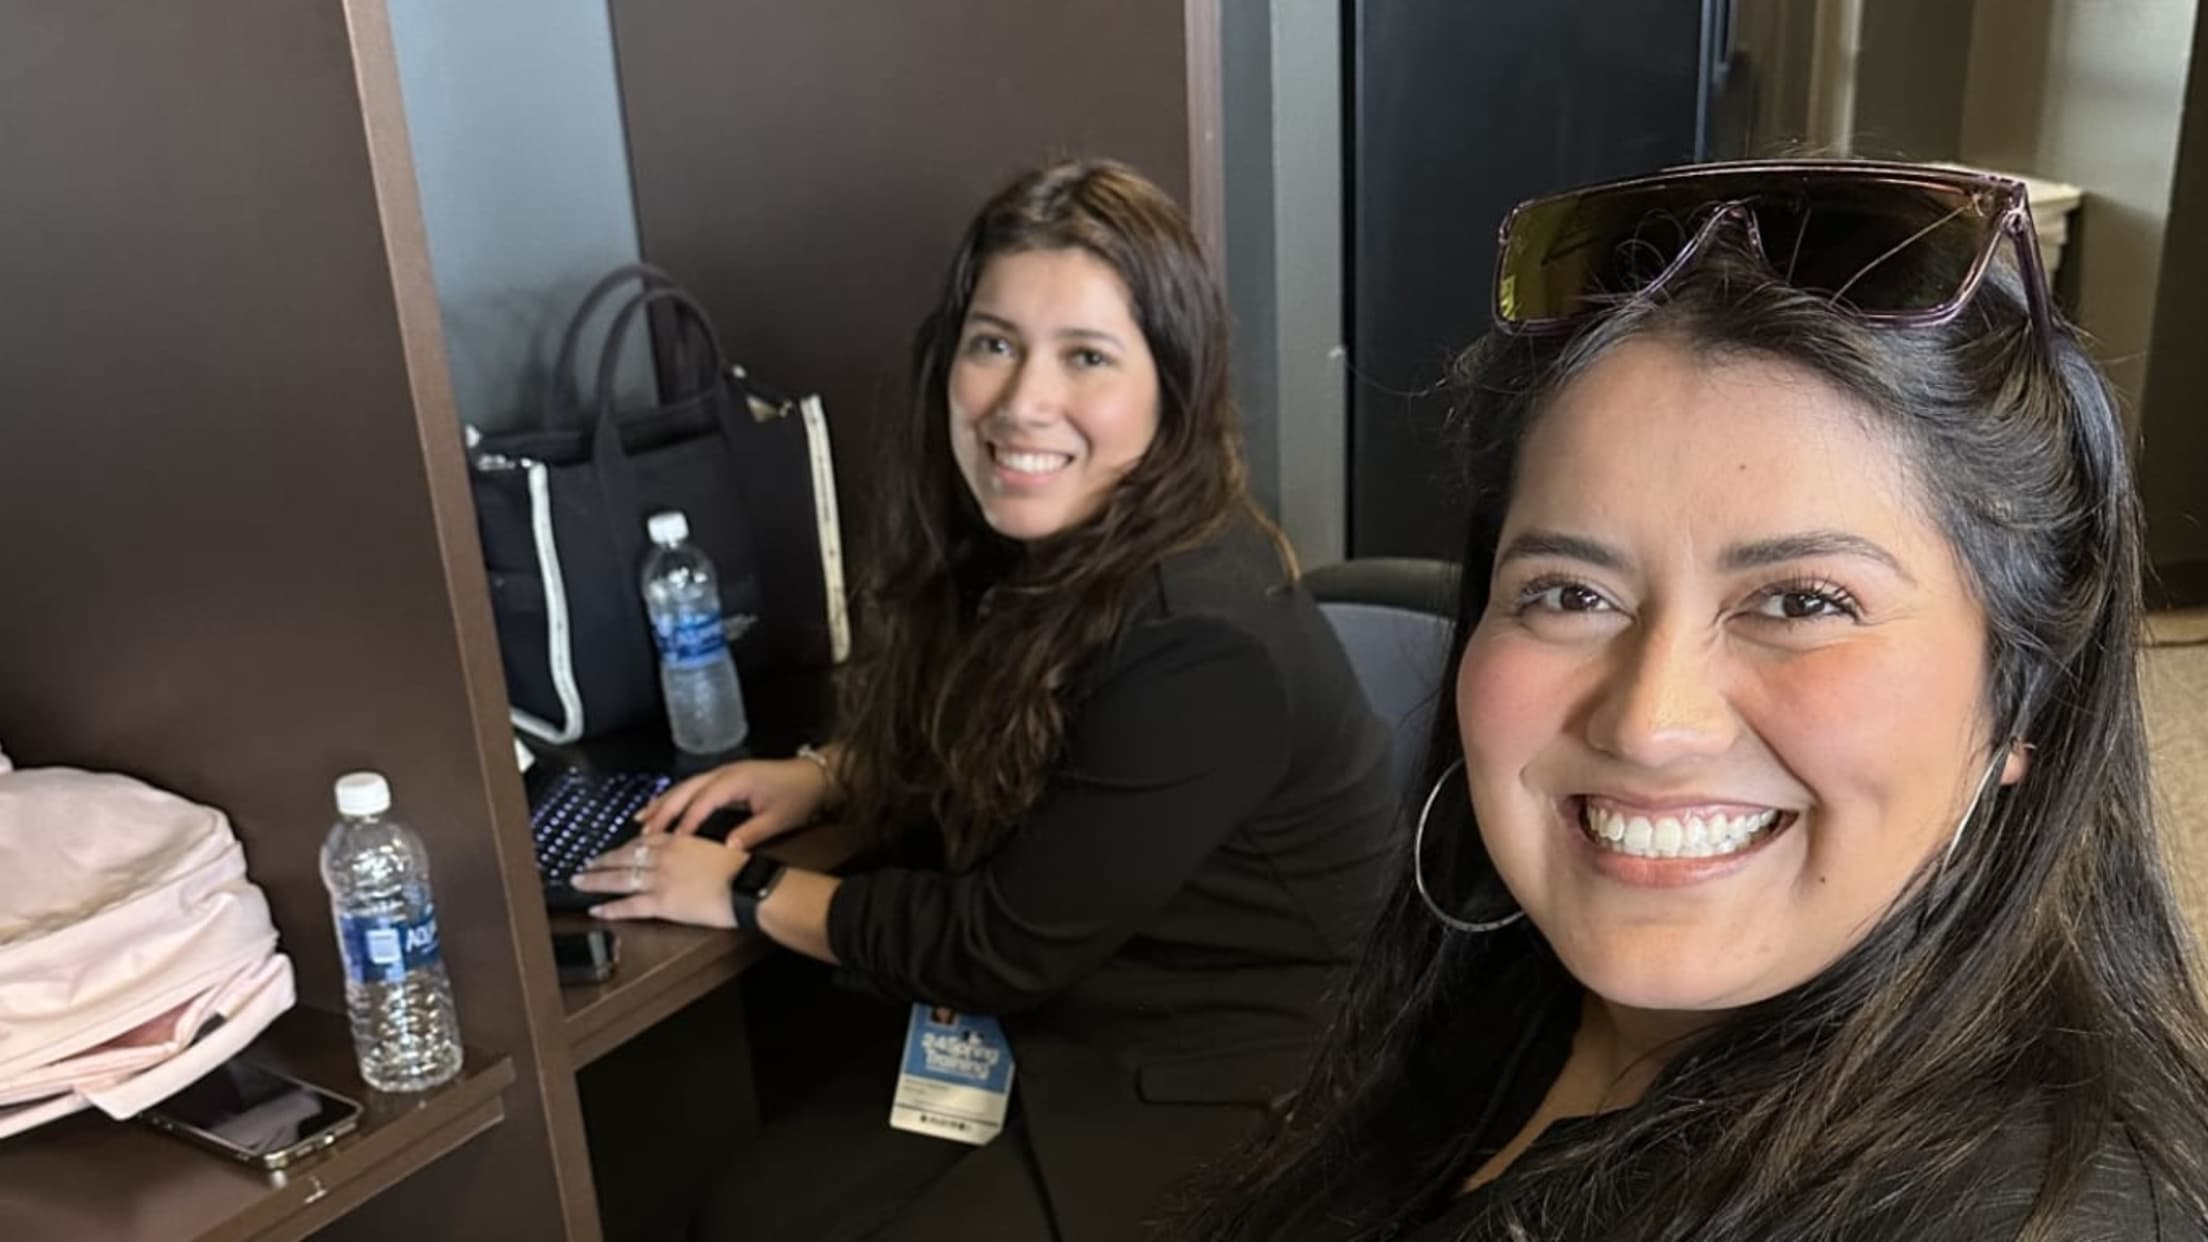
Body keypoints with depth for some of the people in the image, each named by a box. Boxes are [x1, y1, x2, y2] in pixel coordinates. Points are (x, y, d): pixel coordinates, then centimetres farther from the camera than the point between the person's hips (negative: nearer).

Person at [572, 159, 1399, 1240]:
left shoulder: (1203, 646, -30)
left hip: (1218, 1077, -7)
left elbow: (1003, 947, -22)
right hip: (1046, 1023, 7)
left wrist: (748, 893, -11)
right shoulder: (1041, 550, -4)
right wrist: (827, 776, 0)